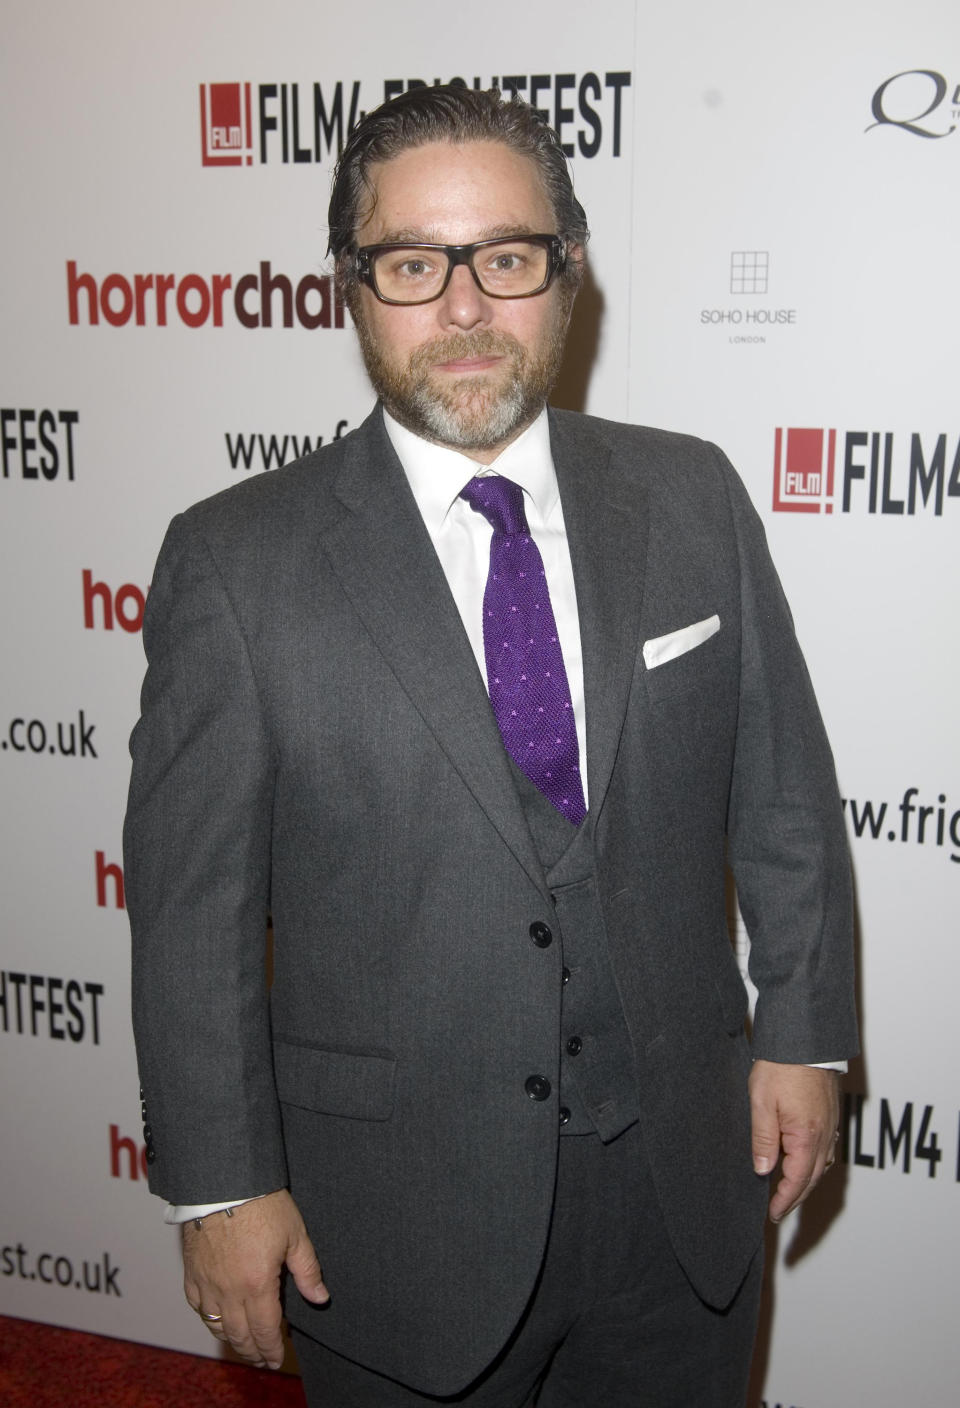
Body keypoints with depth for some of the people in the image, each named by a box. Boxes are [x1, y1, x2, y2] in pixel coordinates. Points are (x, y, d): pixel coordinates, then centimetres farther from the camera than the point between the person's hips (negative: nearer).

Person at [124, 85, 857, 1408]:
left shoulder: (692, 499, -3)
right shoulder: (237, 562, -12)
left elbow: (783, 792, 3)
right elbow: (192, 902, -9)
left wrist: (801, 1034, 5)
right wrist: (220, 1184, -7)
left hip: (681, 1179, 3)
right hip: (395, 1210, -2)